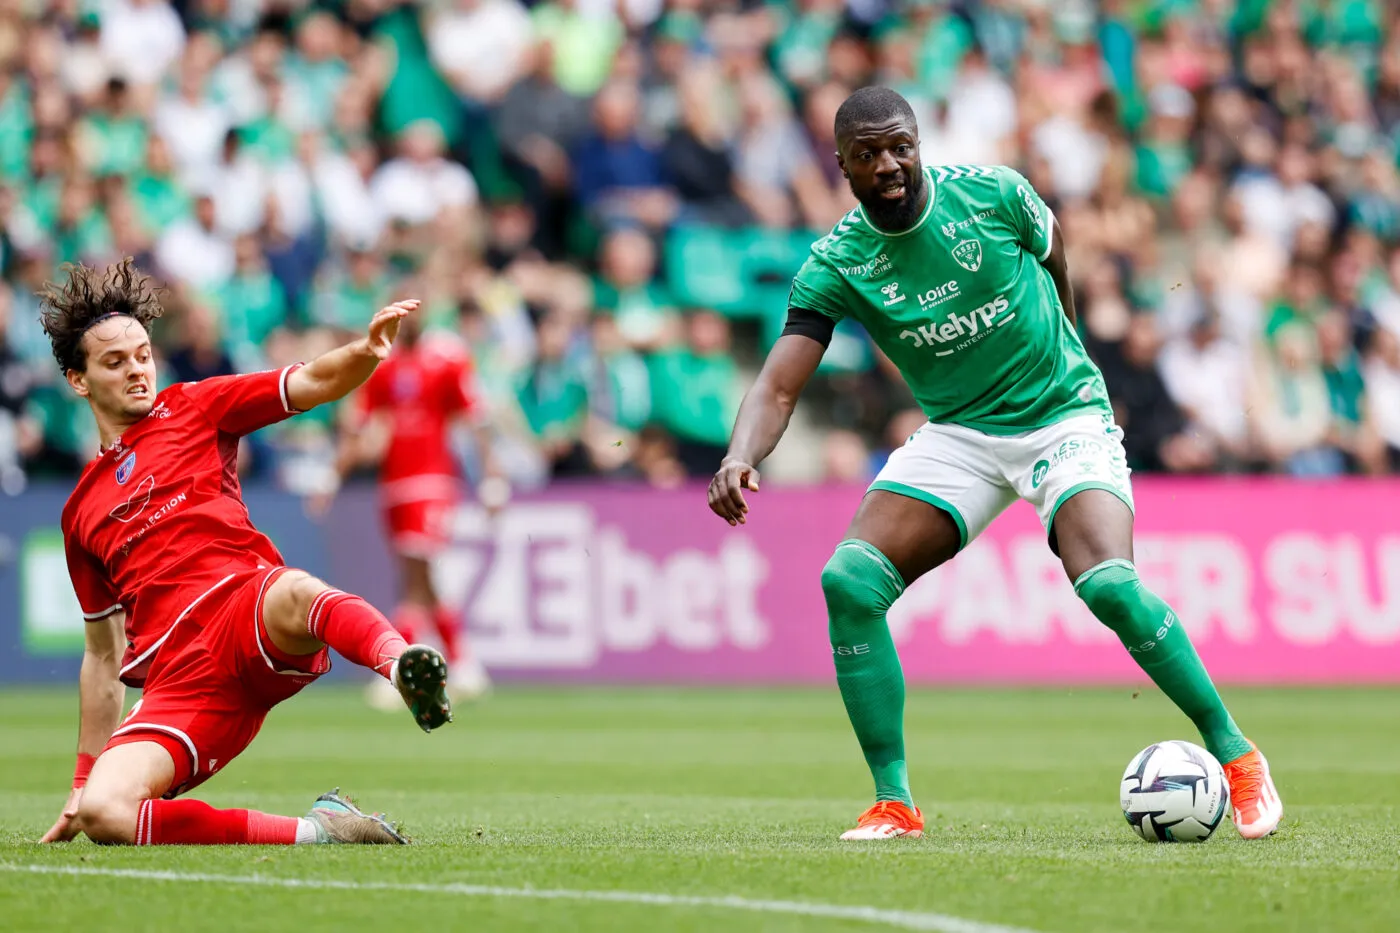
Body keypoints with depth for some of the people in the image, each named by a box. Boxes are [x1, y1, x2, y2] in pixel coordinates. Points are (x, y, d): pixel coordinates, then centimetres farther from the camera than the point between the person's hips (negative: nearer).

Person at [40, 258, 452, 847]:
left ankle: (401, 665, -71)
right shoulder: (82, 511, 26)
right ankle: (310, 831, -24)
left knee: (295, 593, -41)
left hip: (248, 607, -3)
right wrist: (84, 777, 26)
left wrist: (366, 351, -17)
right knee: (102, 813, -25)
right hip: (178, 680, 3)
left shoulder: (192, 408, 19)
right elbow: (104, 655, 30)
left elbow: (313, 385, 6)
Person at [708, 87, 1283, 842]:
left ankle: (1234, 753, -8)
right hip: (959, 436, 3)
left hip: (1064, 414, -3)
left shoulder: (991, 192, -12)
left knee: (1107, 584, -27)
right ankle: (893, 802, -9)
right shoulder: (836, 264, -10)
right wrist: (741, 456, -36)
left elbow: (1050, 242, 11)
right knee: (849, 580, -18)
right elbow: (778, 386, -16)